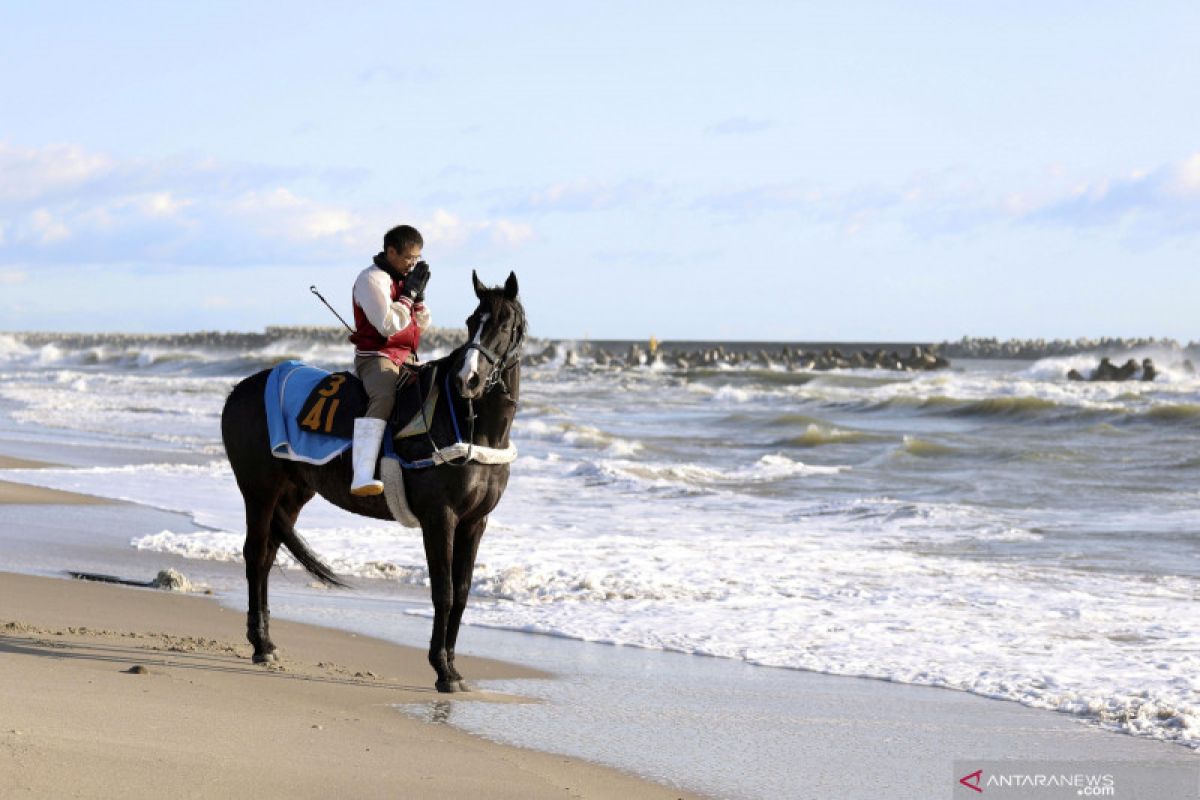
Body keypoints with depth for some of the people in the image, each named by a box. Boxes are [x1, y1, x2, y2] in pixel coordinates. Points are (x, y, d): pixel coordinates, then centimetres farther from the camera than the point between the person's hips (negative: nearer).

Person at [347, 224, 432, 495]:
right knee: (384, 398, -36)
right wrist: (409, 293, -11)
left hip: (407, 358, 9)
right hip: (376, 356, -9)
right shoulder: (372, 279, -9)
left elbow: (422, 324, 20)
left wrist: (419, 295, 3)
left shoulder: (406, 279, 18)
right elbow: (389, 325, -20)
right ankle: (362, 477, -50)